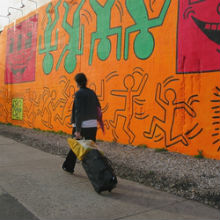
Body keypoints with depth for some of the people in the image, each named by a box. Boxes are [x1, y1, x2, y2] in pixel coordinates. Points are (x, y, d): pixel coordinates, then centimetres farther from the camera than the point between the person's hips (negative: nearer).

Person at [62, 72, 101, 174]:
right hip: (93, 125, 4)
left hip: (81, 125, -4)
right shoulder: (92, 92, 7)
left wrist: (77, 130, -18)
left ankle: (68, 166, 29)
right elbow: (98, 108, 7)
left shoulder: (79, 93, -11)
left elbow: (78, 112, -17)